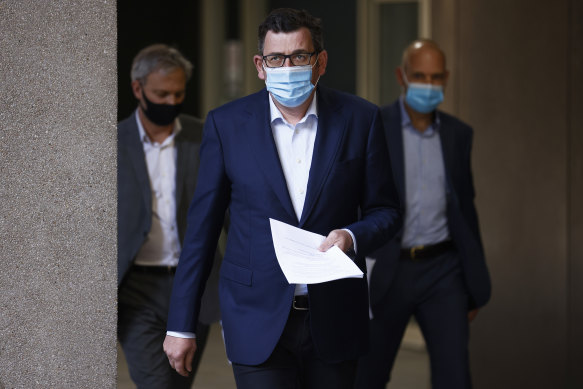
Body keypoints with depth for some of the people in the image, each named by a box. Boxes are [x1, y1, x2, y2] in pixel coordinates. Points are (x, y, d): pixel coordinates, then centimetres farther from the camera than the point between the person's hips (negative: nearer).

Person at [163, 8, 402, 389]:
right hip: (258, 321, -1)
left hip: (334, 321, 2)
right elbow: (202, 226, 2)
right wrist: (181, 325, 0)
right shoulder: (227, 124, -2)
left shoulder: (360, 119, 0)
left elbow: (385, 211, 7)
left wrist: (351, 236, -17)